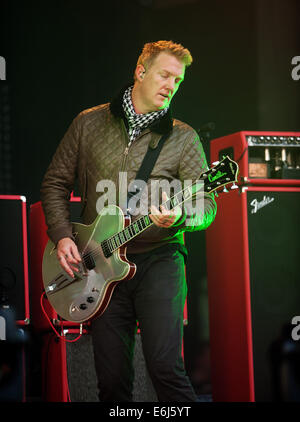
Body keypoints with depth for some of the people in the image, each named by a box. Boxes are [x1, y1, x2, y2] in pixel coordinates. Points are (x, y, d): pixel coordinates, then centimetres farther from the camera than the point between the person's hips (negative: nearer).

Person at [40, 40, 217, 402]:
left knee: (165, 366, -17)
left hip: (158, 259, -1)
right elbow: (55, 183, 15)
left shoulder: (183, 137, 6)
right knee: (113, 380, 0)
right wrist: (62, 236, 0)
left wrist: (179, 216, -22)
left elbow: (207, 206, 1)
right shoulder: (89, 123, 10)